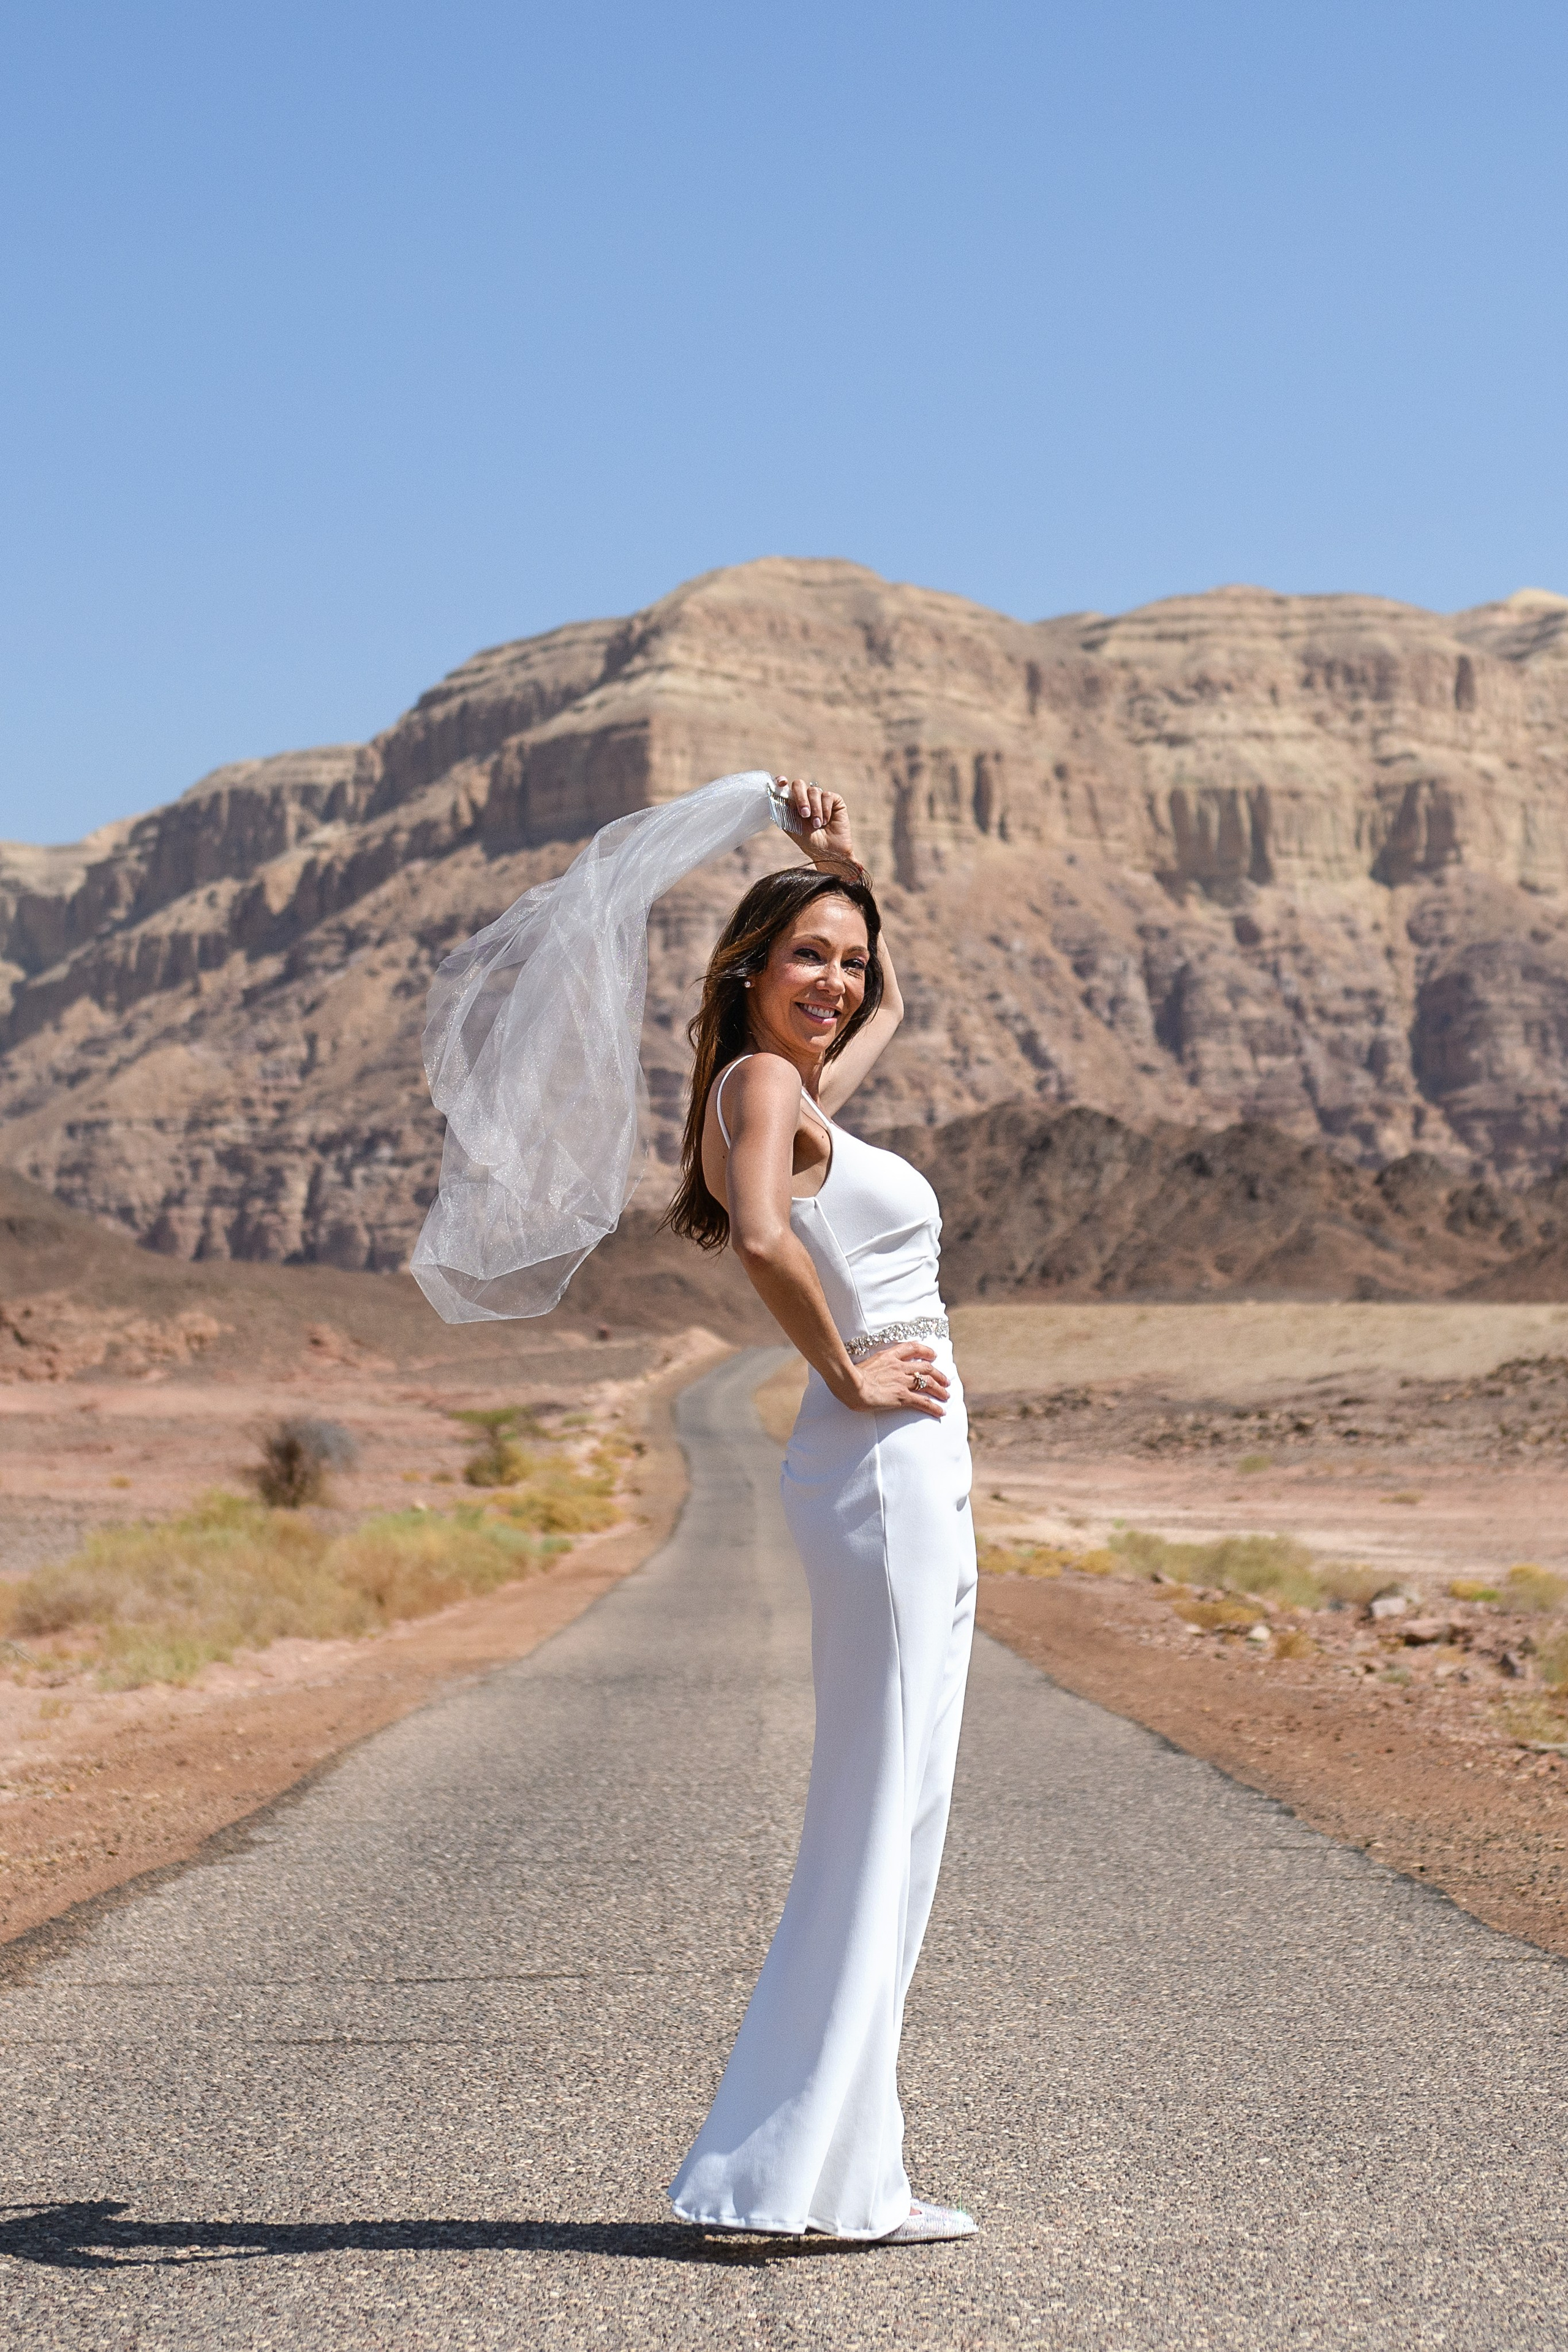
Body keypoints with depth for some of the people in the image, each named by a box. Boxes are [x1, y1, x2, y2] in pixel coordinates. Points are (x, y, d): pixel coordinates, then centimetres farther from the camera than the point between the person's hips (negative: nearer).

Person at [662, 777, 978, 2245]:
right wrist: (848, 1370, -18)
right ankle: (791, 2172, -4)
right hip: (883, 1466, -10)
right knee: (876, 1825, -7)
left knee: (887, 1830, 10)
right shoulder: (760, 1083, -10)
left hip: (906, 1480, 10)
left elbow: (890, 1008, 38)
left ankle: (829, 2168, 13)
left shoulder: (798, 1090, 18)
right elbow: (763, 1236, -30)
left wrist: (839, 861, 24)